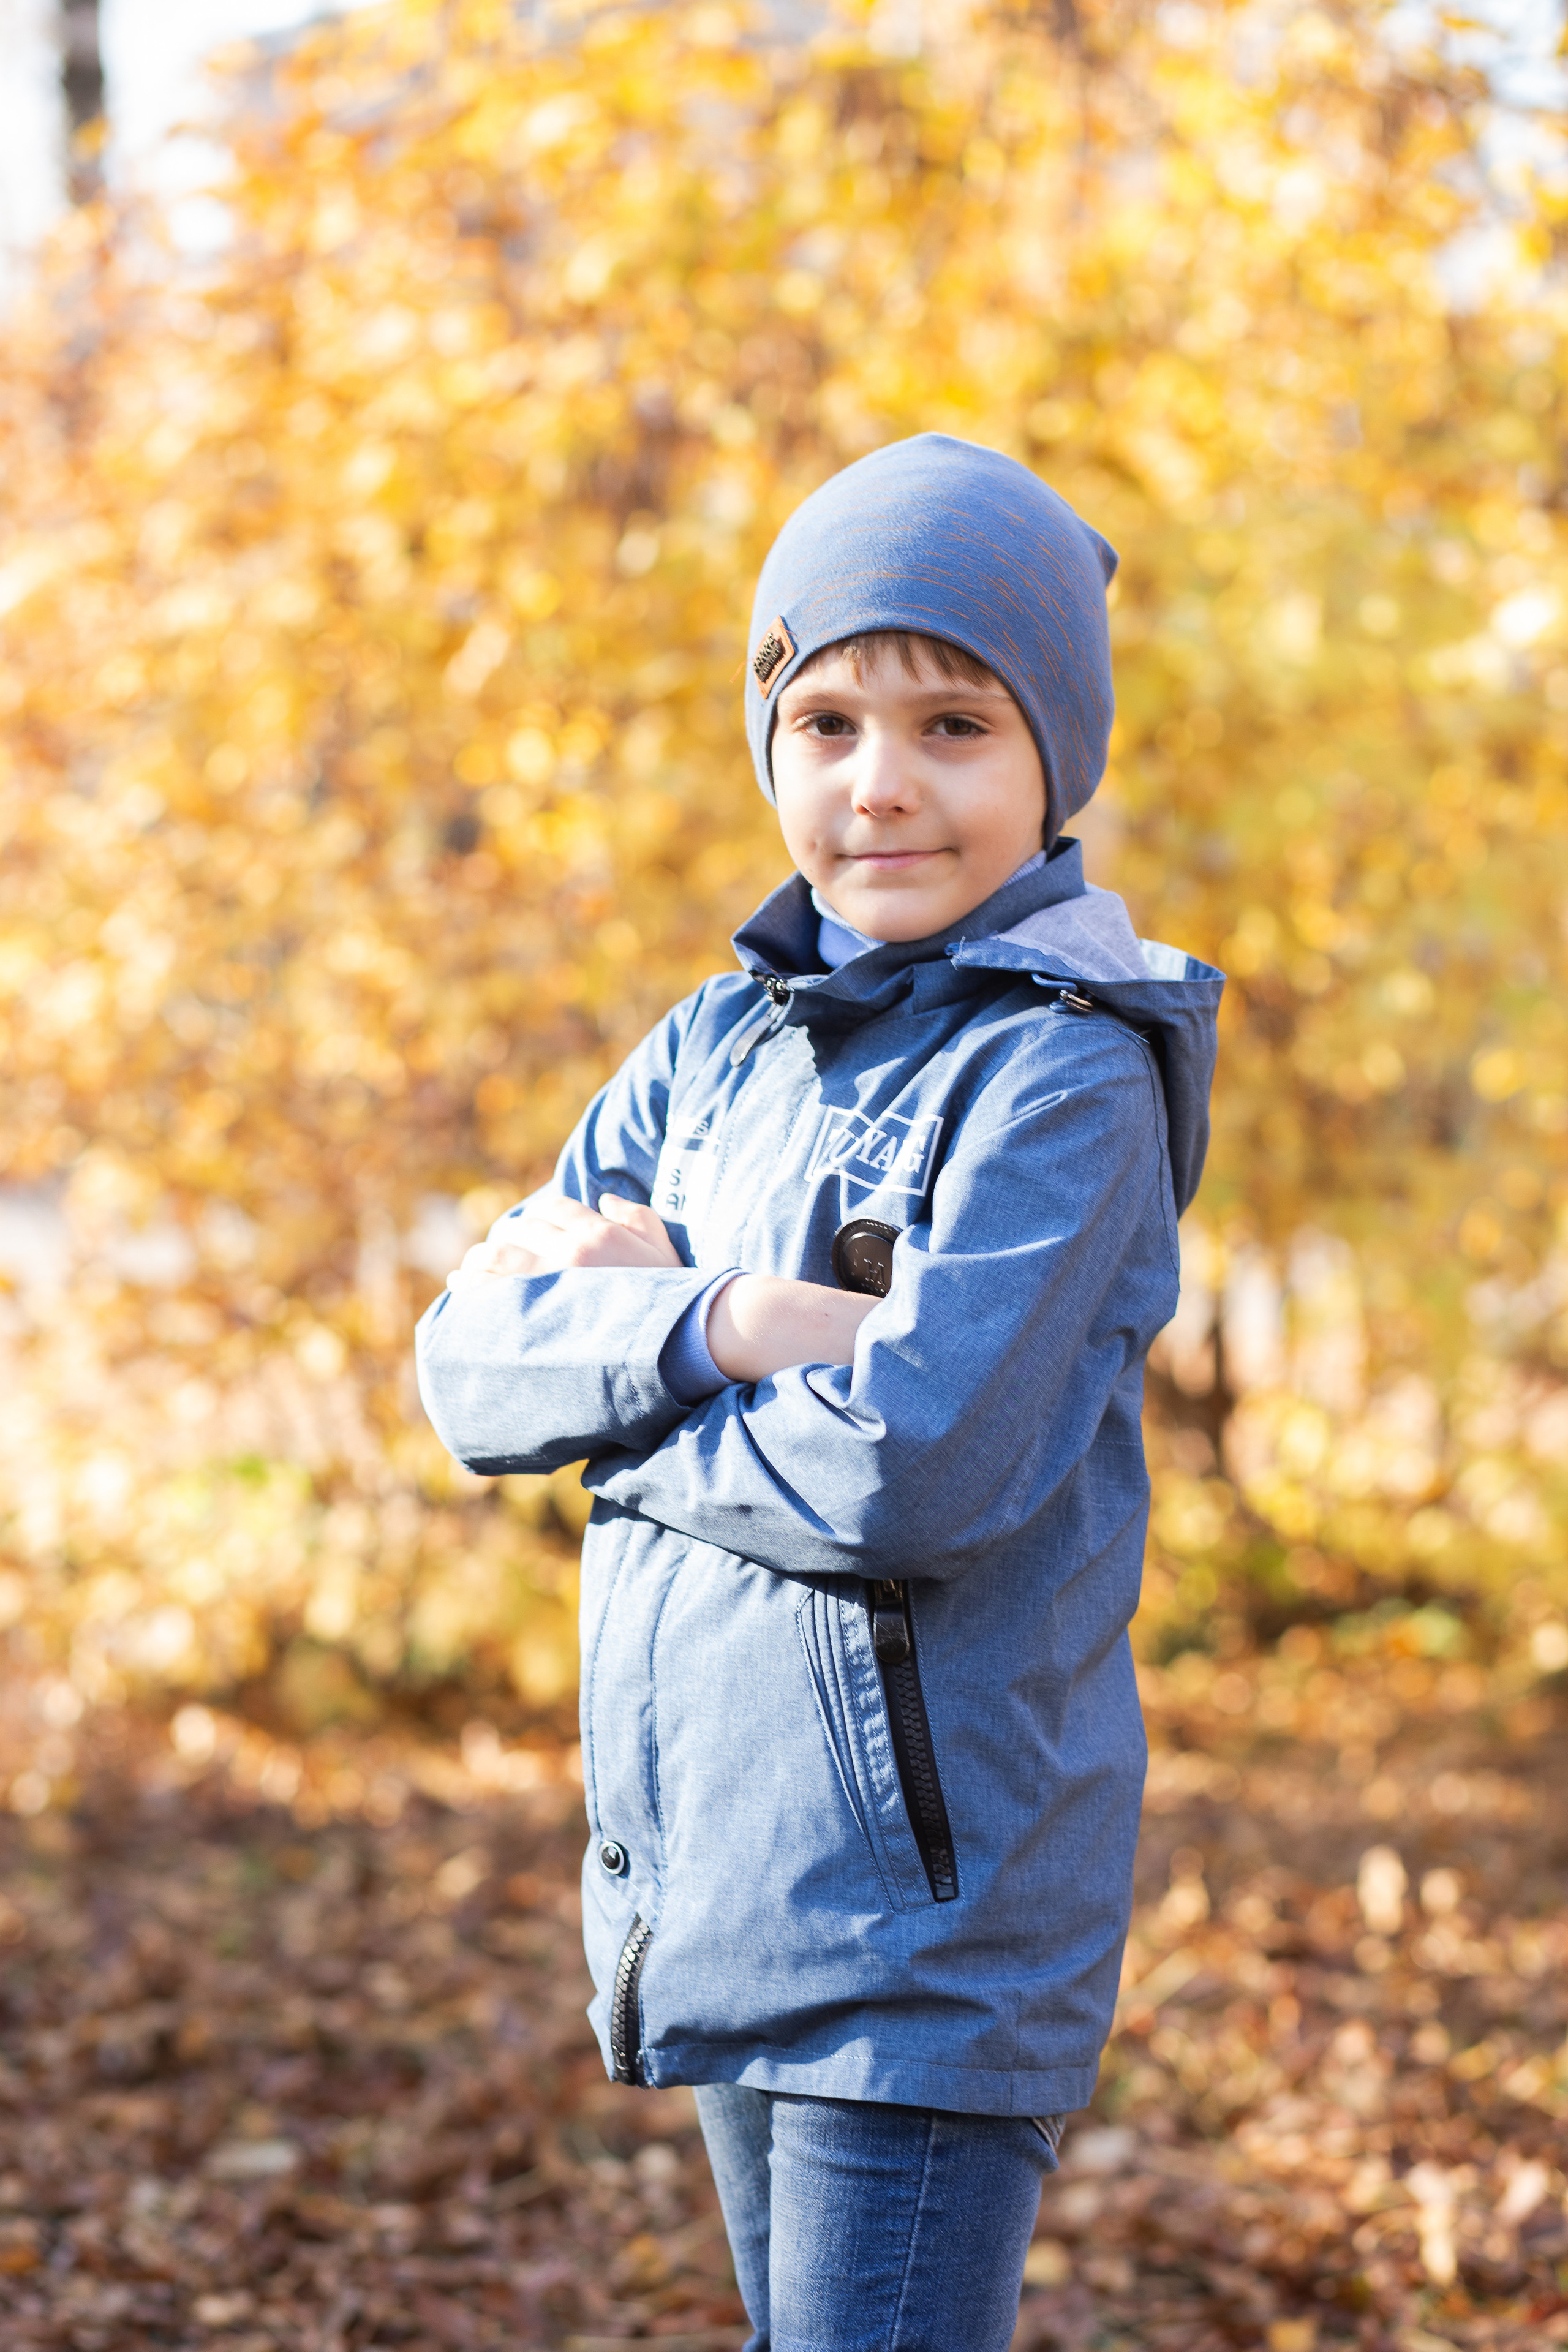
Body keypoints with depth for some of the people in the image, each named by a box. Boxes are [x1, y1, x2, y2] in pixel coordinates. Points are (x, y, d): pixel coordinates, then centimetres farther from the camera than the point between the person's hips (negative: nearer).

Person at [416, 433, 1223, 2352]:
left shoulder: (1067, 1075, -12)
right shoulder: (720, 1043, 10)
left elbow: (915, 1469, -23)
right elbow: (469, 1364, 2)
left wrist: (616, 1349, -9)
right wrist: (720, 1326, -16)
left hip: (928, 1909, -7)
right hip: (713, 1886, 8)